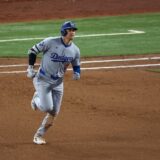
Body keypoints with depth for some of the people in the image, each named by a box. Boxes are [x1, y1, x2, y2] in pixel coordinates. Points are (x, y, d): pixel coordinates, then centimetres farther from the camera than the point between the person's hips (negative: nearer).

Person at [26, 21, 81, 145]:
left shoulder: (75, 50, -3)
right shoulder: (51, 42, -16)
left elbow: (76, 65, 12)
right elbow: (33, 51, -6)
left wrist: (77, 73, -11)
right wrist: (30, 68, -12)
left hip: (58, 83, 5)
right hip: (43, 80, -5)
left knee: (53, 114, 3)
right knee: (47, 107, -18)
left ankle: (39, 135, 21)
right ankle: (37, 99, 17)